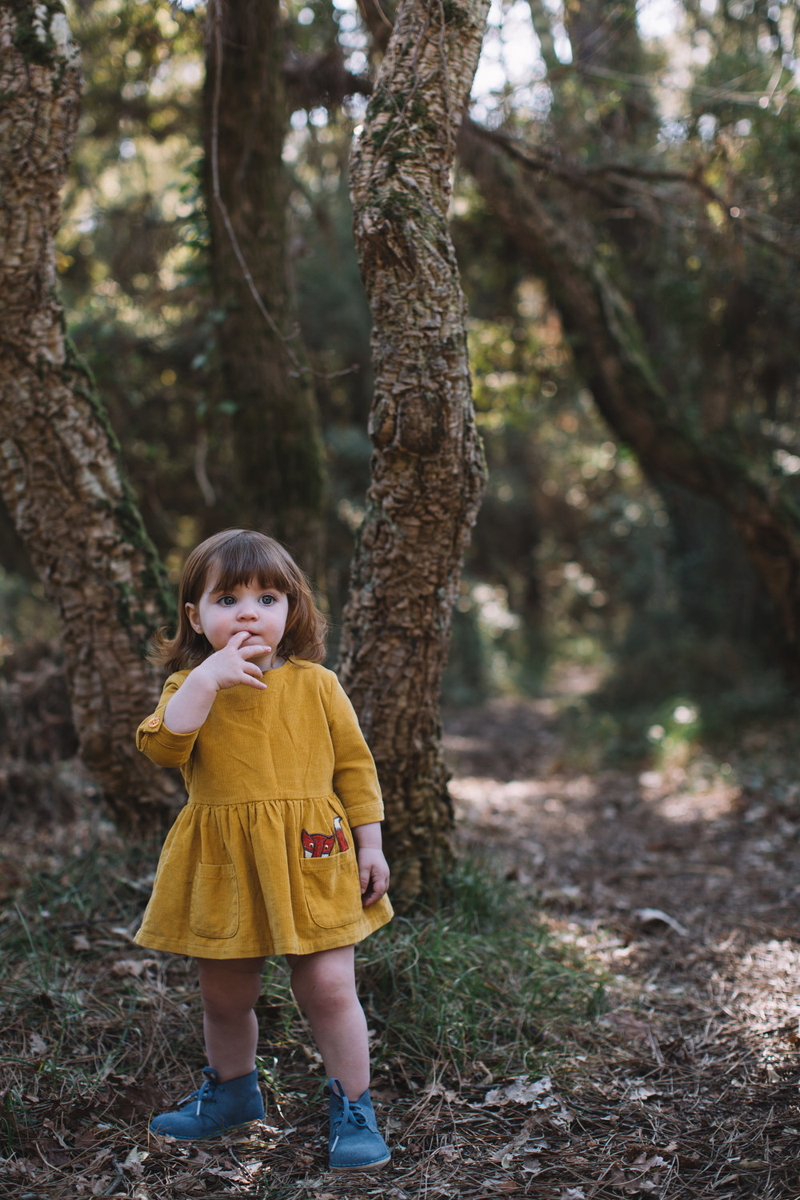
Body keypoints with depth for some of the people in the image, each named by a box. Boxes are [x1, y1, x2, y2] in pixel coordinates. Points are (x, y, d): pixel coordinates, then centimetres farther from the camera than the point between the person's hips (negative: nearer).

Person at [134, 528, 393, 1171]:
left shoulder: (315, 684, 1)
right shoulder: (192, 686, 2)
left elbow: (354, 765, 5)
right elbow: (162, 747, -16)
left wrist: (370, 845, 2)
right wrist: (207, 679, -24)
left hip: (309, 858, -2)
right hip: (223, 865, 2)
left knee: (328, 986, -4)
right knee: (225, 993, 16)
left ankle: (353, 1107, 15)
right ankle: (231, 1089, 41)